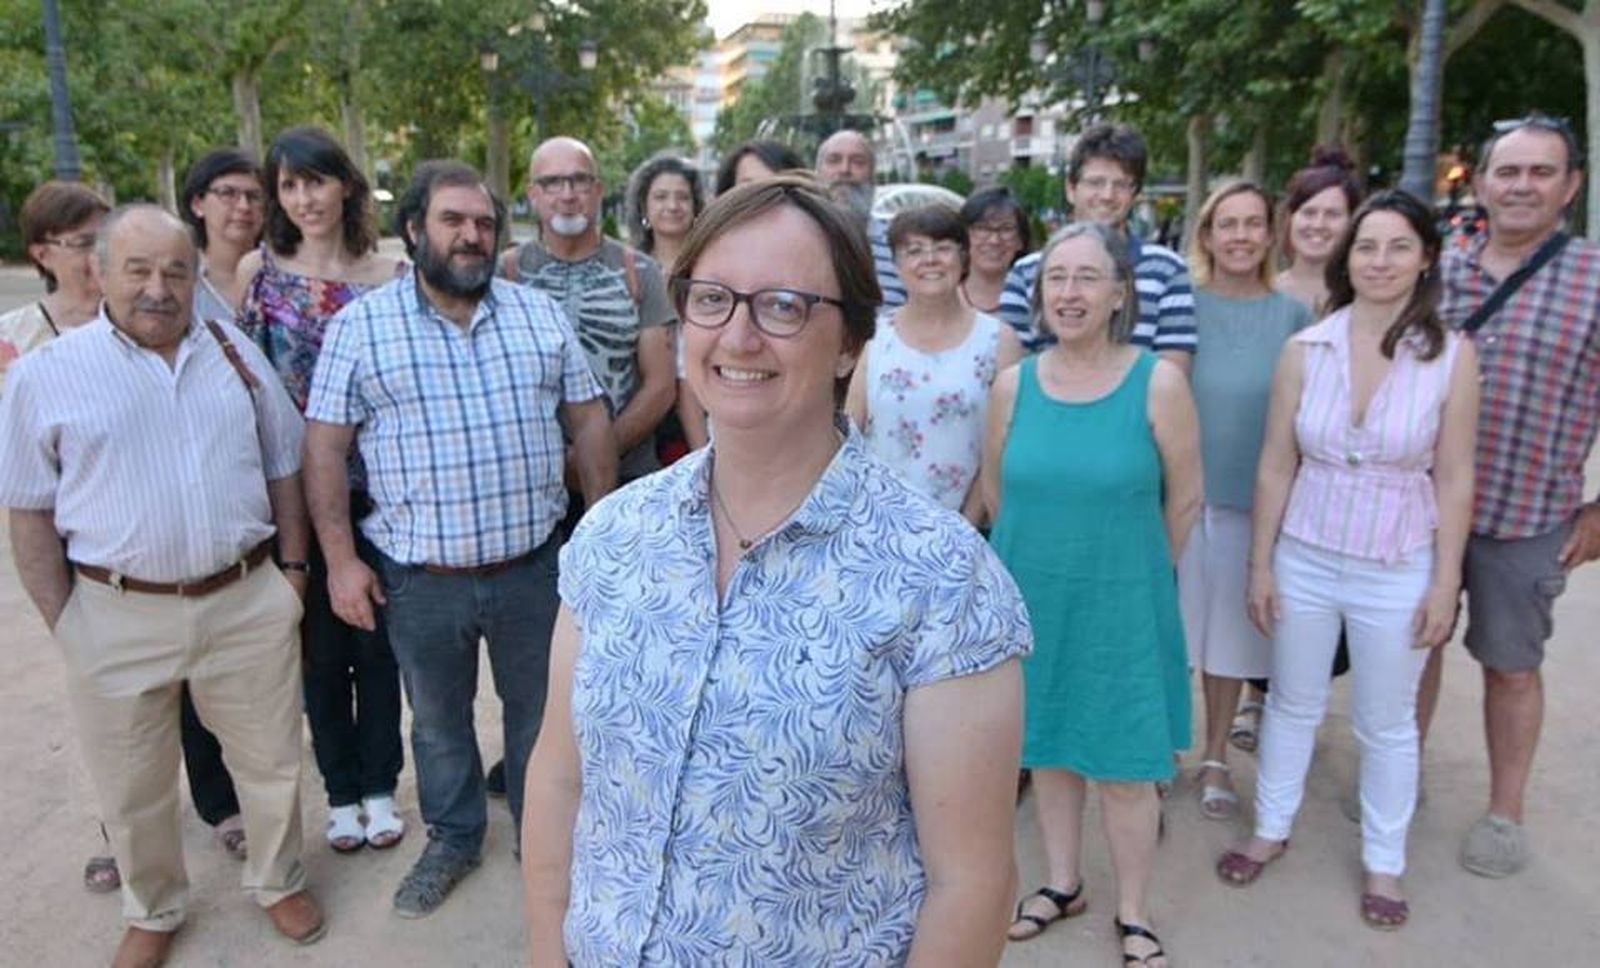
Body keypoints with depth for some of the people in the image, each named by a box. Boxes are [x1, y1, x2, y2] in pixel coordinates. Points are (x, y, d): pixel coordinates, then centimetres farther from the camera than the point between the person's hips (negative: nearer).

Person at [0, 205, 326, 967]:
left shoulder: (238, 355, 4)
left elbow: (283, 469, 11)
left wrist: (293, 568, 7)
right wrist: (64, 622, -4)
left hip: (249, 603, 2)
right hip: (118, 618, -1)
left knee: (270, 762, 15)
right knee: (134, 789, 16)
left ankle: (277, 881, 40)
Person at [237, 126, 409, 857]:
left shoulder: (391, 276, 0)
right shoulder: (258, 271, 0)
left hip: (377, 484, 0)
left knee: (376, 641, 9)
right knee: (321, 647, 10)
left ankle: (379, 786, 27)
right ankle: (340, 791, 28)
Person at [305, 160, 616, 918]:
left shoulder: (540, 314, 3)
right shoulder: (360, 325, -3)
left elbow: (588, 421, 6)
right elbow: (324, 447, -2)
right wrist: (340, 560, -6)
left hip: (533, 566, 1)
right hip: (419, 578, -1)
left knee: (539, 711, 17)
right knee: (438, 721, 18)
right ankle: (453, 839, 41)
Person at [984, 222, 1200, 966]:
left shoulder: (1158, 383, -12)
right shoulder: (1013, 384, -4)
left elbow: (1185, 501, -3)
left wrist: (1131, 569, 6)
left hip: (1121, 604, -3)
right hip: (1031, 598, 3)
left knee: (1125, 768, 7)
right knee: (1048, 750, 17)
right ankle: (1062, 883, 39)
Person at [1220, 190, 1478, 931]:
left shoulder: (1451, 355, -9)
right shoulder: (1305, 349, -6)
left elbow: (1454, 479, -4)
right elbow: (1276, 467, -1)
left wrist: (1446, 583, -5)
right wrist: (1260, 566, 0)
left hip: (1399, 572, -1)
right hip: (1304, 559, 1)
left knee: (1387, 724, 15)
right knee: (1292, 703, 18)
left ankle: (1383, 860, 36)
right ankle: (1270, 829, 38)